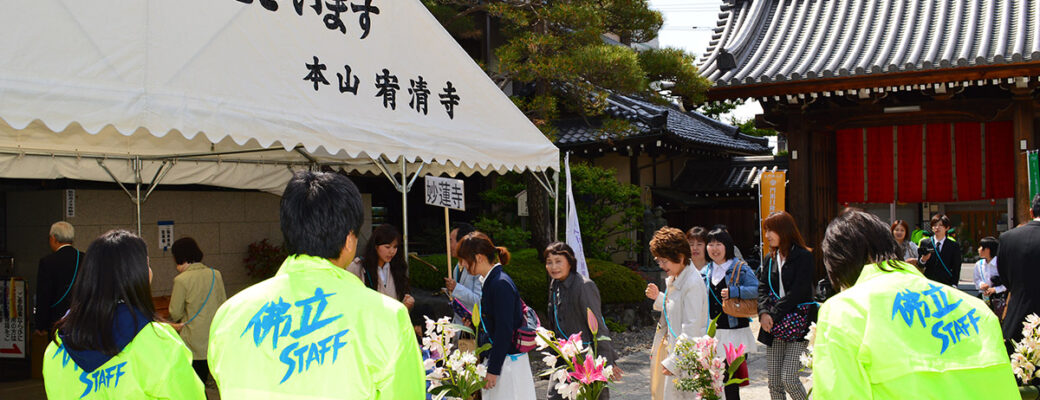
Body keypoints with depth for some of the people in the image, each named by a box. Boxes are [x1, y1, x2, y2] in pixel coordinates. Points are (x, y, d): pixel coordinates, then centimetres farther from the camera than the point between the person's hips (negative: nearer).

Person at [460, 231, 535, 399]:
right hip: (494, 358, 9)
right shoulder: (490, 282, 11)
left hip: (508, 363, -9)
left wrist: (493, 370, -18)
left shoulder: (501, 284, -18)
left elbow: (504, 331, -20)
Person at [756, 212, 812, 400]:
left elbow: (797, 293, -13)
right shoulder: (770, 259, 15)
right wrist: (763, 312, -9)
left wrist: (774, 315, -14)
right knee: (774, 383, 5)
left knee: (788, 378, -13)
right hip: (774, 327, 6)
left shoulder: (803, 257, -6)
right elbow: (763, 288, 9)